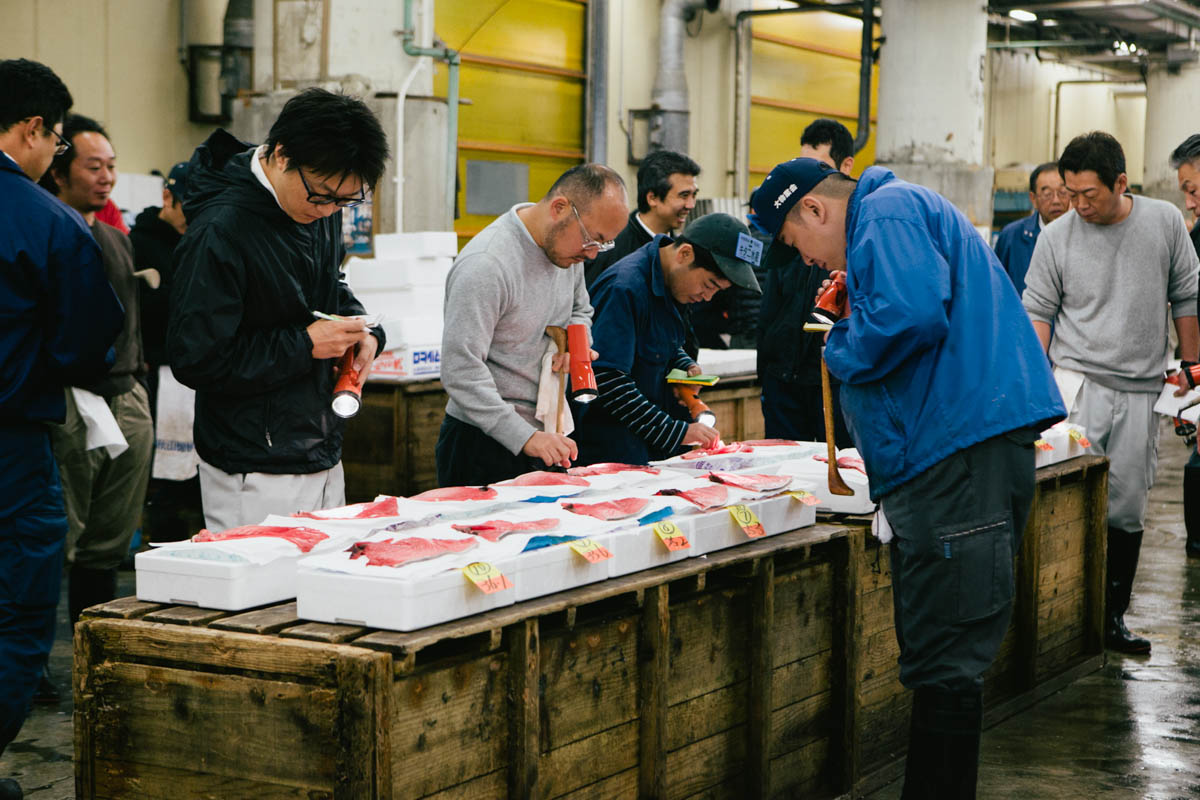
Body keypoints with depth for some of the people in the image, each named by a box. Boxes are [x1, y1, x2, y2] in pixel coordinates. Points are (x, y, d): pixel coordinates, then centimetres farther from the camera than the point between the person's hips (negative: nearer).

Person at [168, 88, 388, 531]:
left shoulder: (322, 209, 4)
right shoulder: (219, 233, -21)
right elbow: (195, 359, -21)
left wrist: (362, 328, 1)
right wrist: (303, 344, -20)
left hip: (324, 460, 8)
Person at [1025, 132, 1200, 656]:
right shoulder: (1057, 237, -2)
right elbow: (1037, 312, 2)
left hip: (1140, 390, 2)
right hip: (1077, 381, -2)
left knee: (1126, 512, 5)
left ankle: (1113, 618, 16)